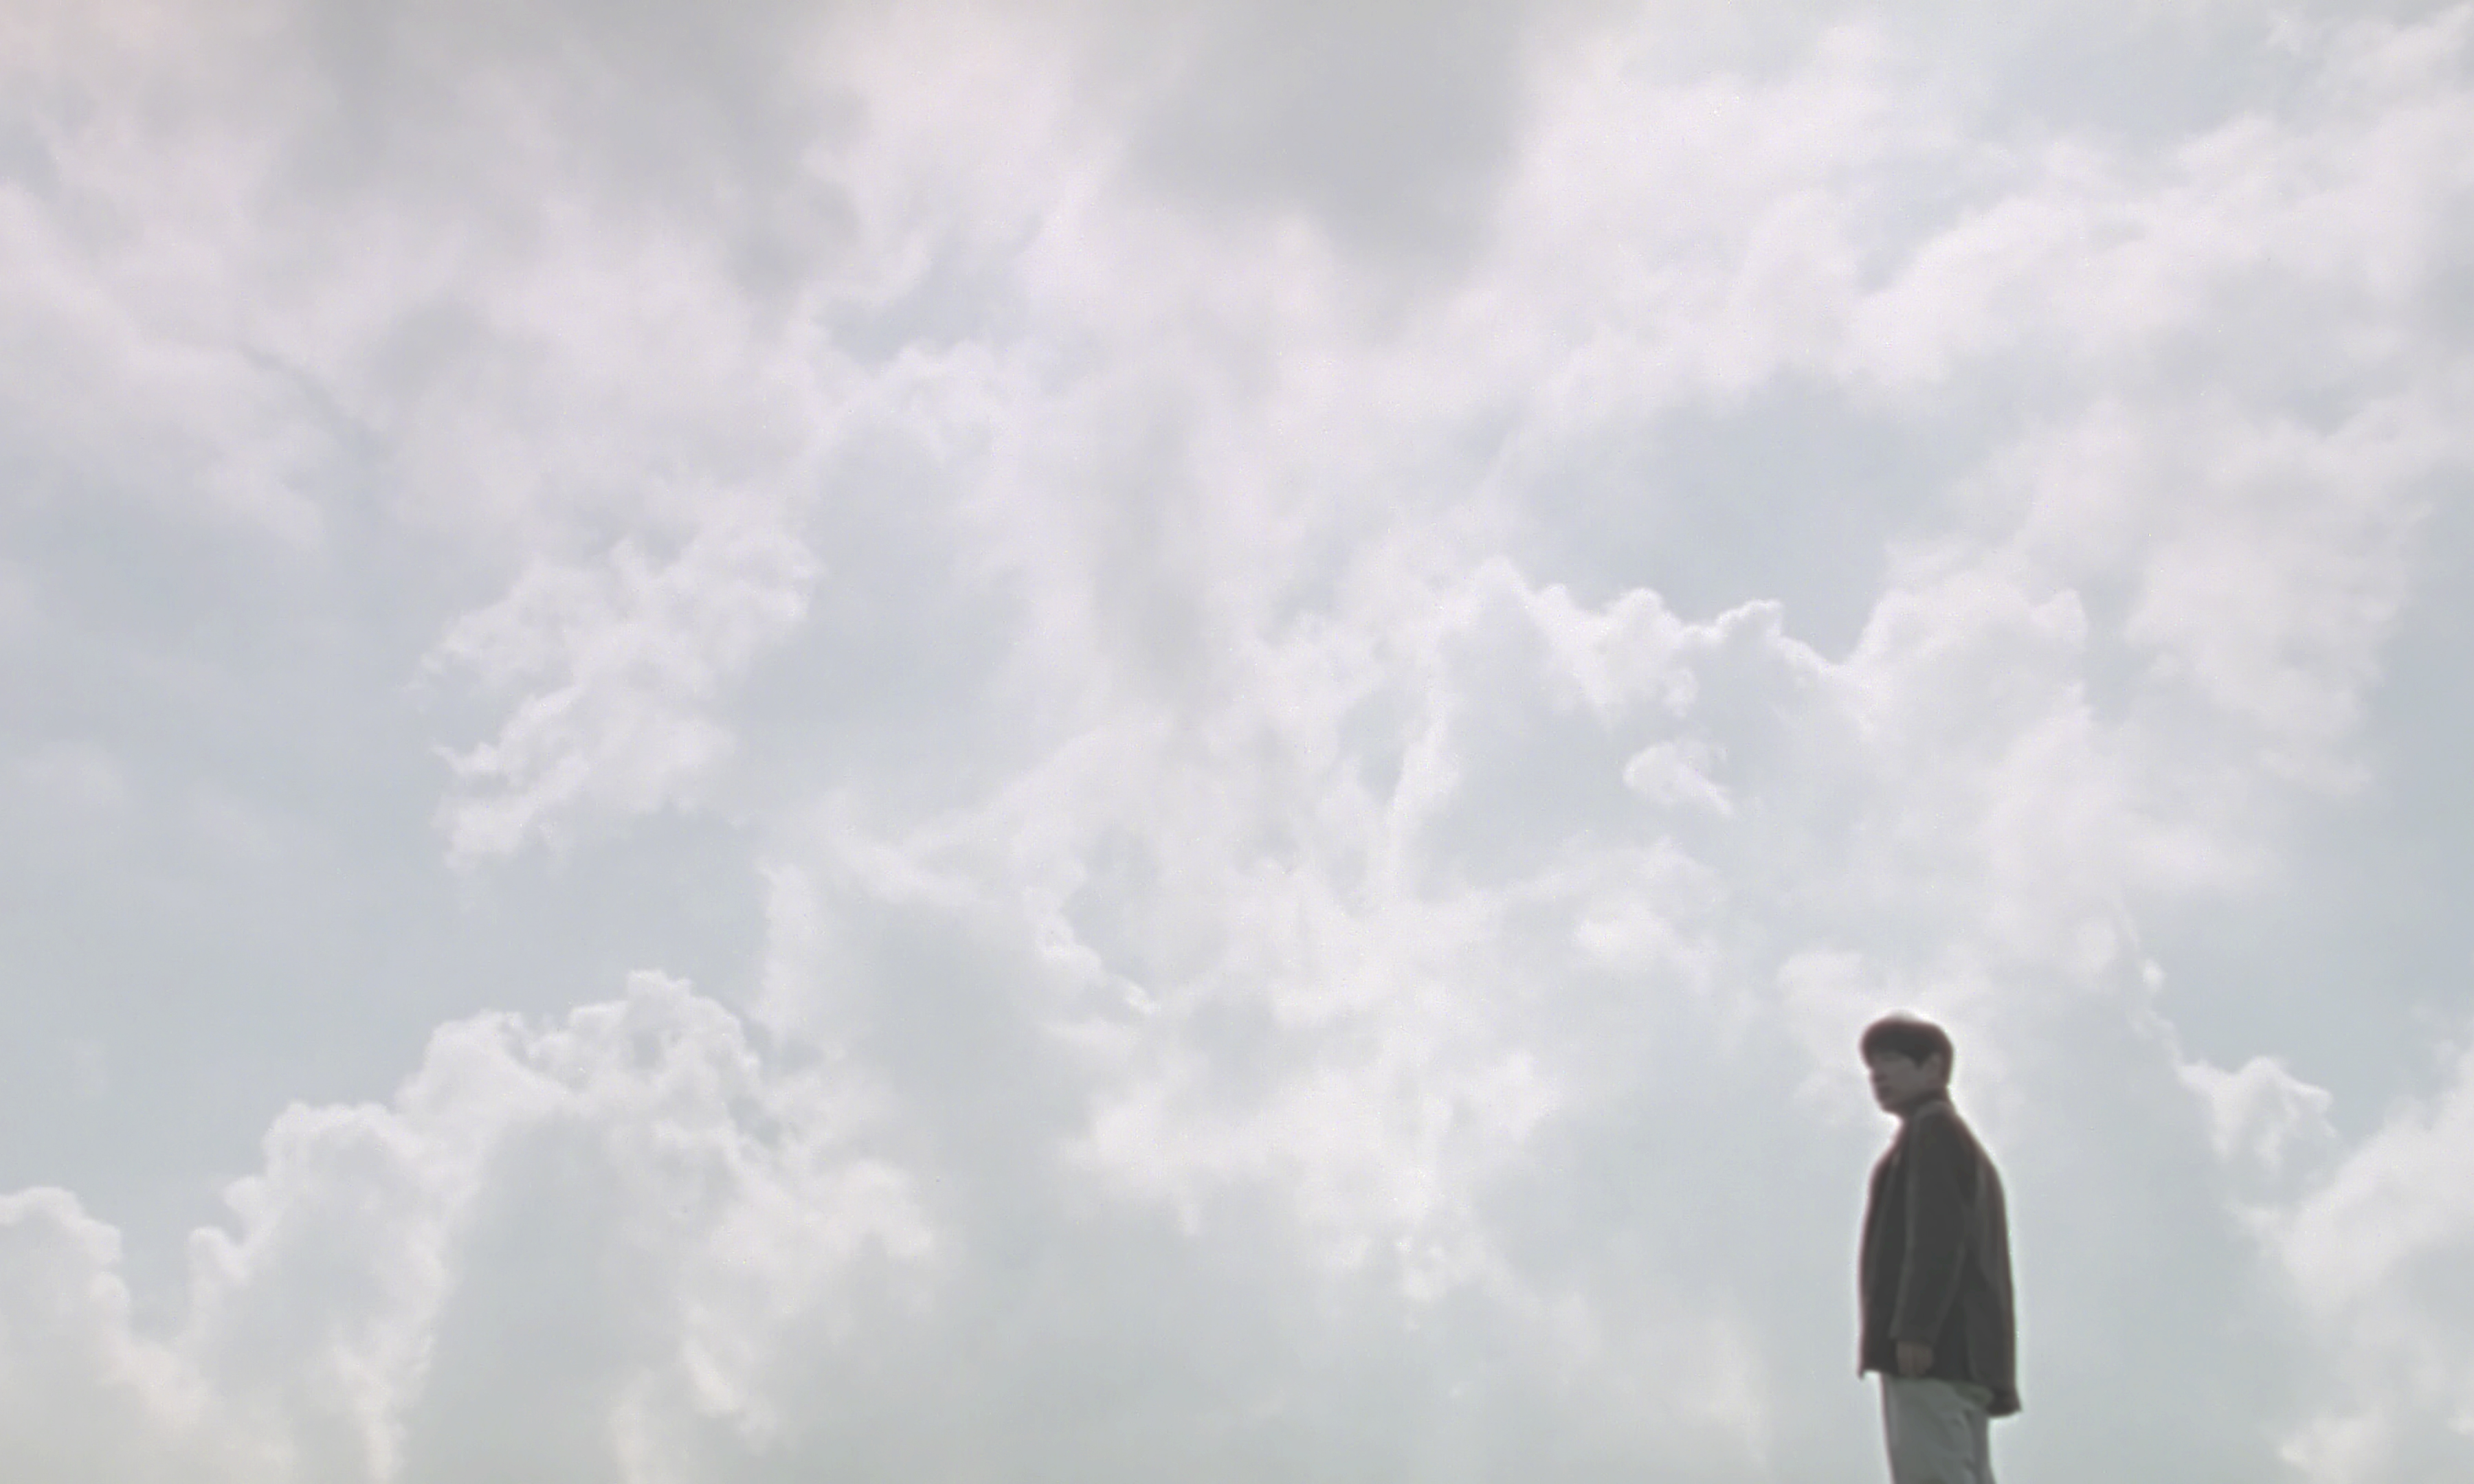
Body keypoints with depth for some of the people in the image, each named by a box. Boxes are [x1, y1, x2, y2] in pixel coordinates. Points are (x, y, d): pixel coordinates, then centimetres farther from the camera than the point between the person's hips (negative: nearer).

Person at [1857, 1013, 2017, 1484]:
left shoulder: (1932, 1128, 1)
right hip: (1968, 1353, 10)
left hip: (1934, 1346, -10)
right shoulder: (1969, 1147, 30)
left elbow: (1938, 1232, -14)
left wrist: (1914, 1326, -22)